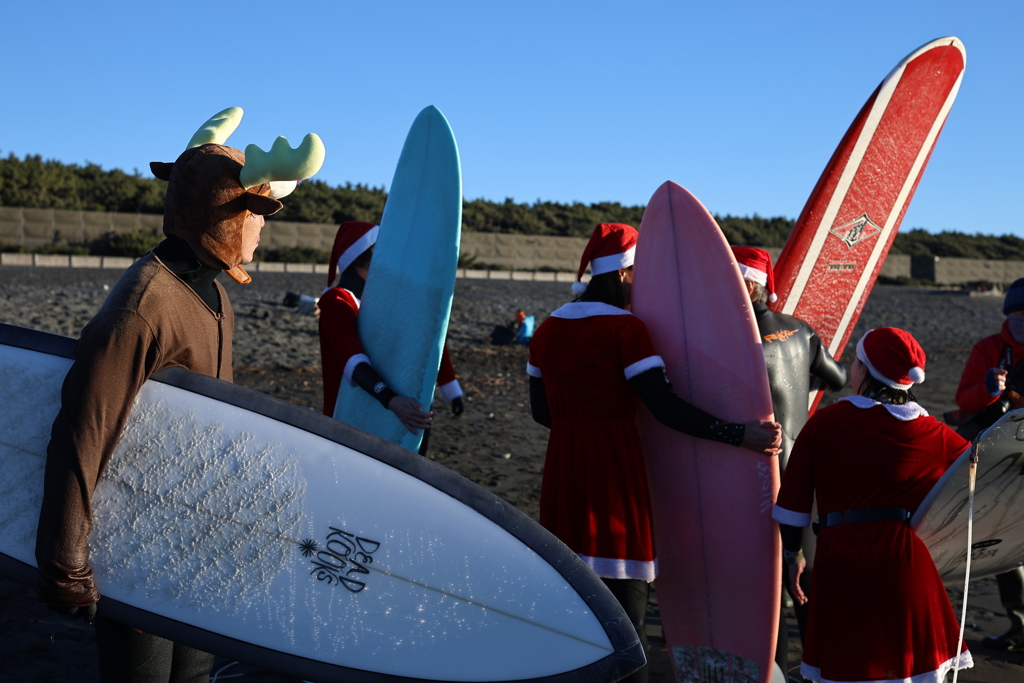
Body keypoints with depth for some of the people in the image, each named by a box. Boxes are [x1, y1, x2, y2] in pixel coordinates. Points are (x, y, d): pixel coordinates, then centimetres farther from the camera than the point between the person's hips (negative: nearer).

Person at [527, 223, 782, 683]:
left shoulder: (548, 329, 10)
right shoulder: (625, 328, -10)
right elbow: (666, 407, -17)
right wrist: (738, 435, -14)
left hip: (562, 473, 7)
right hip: (615, 472, -6)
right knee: (627, 603, 1)